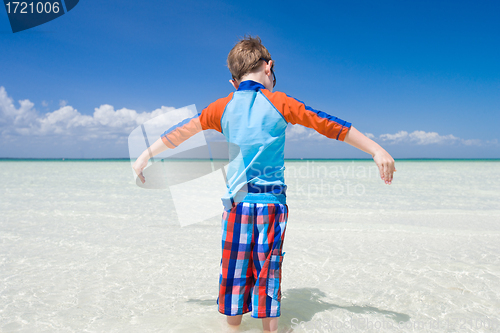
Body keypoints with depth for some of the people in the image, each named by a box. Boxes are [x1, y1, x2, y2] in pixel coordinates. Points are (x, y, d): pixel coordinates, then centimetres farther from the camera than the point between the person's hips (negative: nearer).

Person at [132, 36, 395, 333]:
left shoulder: (223, 107, 5)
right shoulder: (279, 103, 0)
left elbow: (181, 131, 15)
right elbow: (330, 125, 1)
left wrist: (146, 156, 28)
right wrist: (377, 150, 4)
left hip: (237, 201, 2)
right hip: (272, 201, -1)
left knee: (235, 272, 11)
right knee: (268, 271, 8)